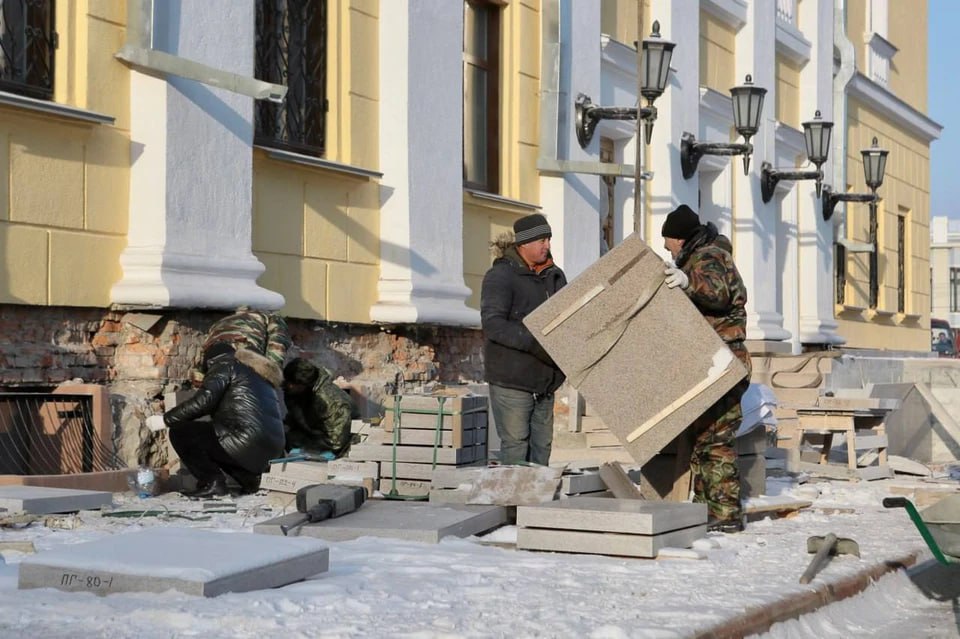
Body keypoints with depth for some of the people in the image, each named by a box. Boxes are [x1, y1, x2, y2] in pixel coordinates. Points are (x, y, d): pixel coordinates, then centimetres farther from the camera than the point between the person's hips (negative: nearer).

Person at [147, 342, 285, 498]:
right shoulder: (259, 371, 30)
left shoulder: (225, 364, 7)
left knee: (179, 432, 0)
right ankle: (252, 478, 14)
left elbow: (203, 401, -8)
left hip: (247, 443, -9)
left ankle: (212, 482, -6)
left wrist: (165, 420, -1)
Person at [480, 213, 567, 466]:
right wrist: (534, 342, -31)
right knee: (515, 443, -4)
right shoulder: (501, 276, -12)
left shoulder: (554, 275, 10)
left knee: (542, 443, 11)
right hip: (511, 379, -7)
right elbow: (492, 324, -22)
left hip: (544, 381, 7)